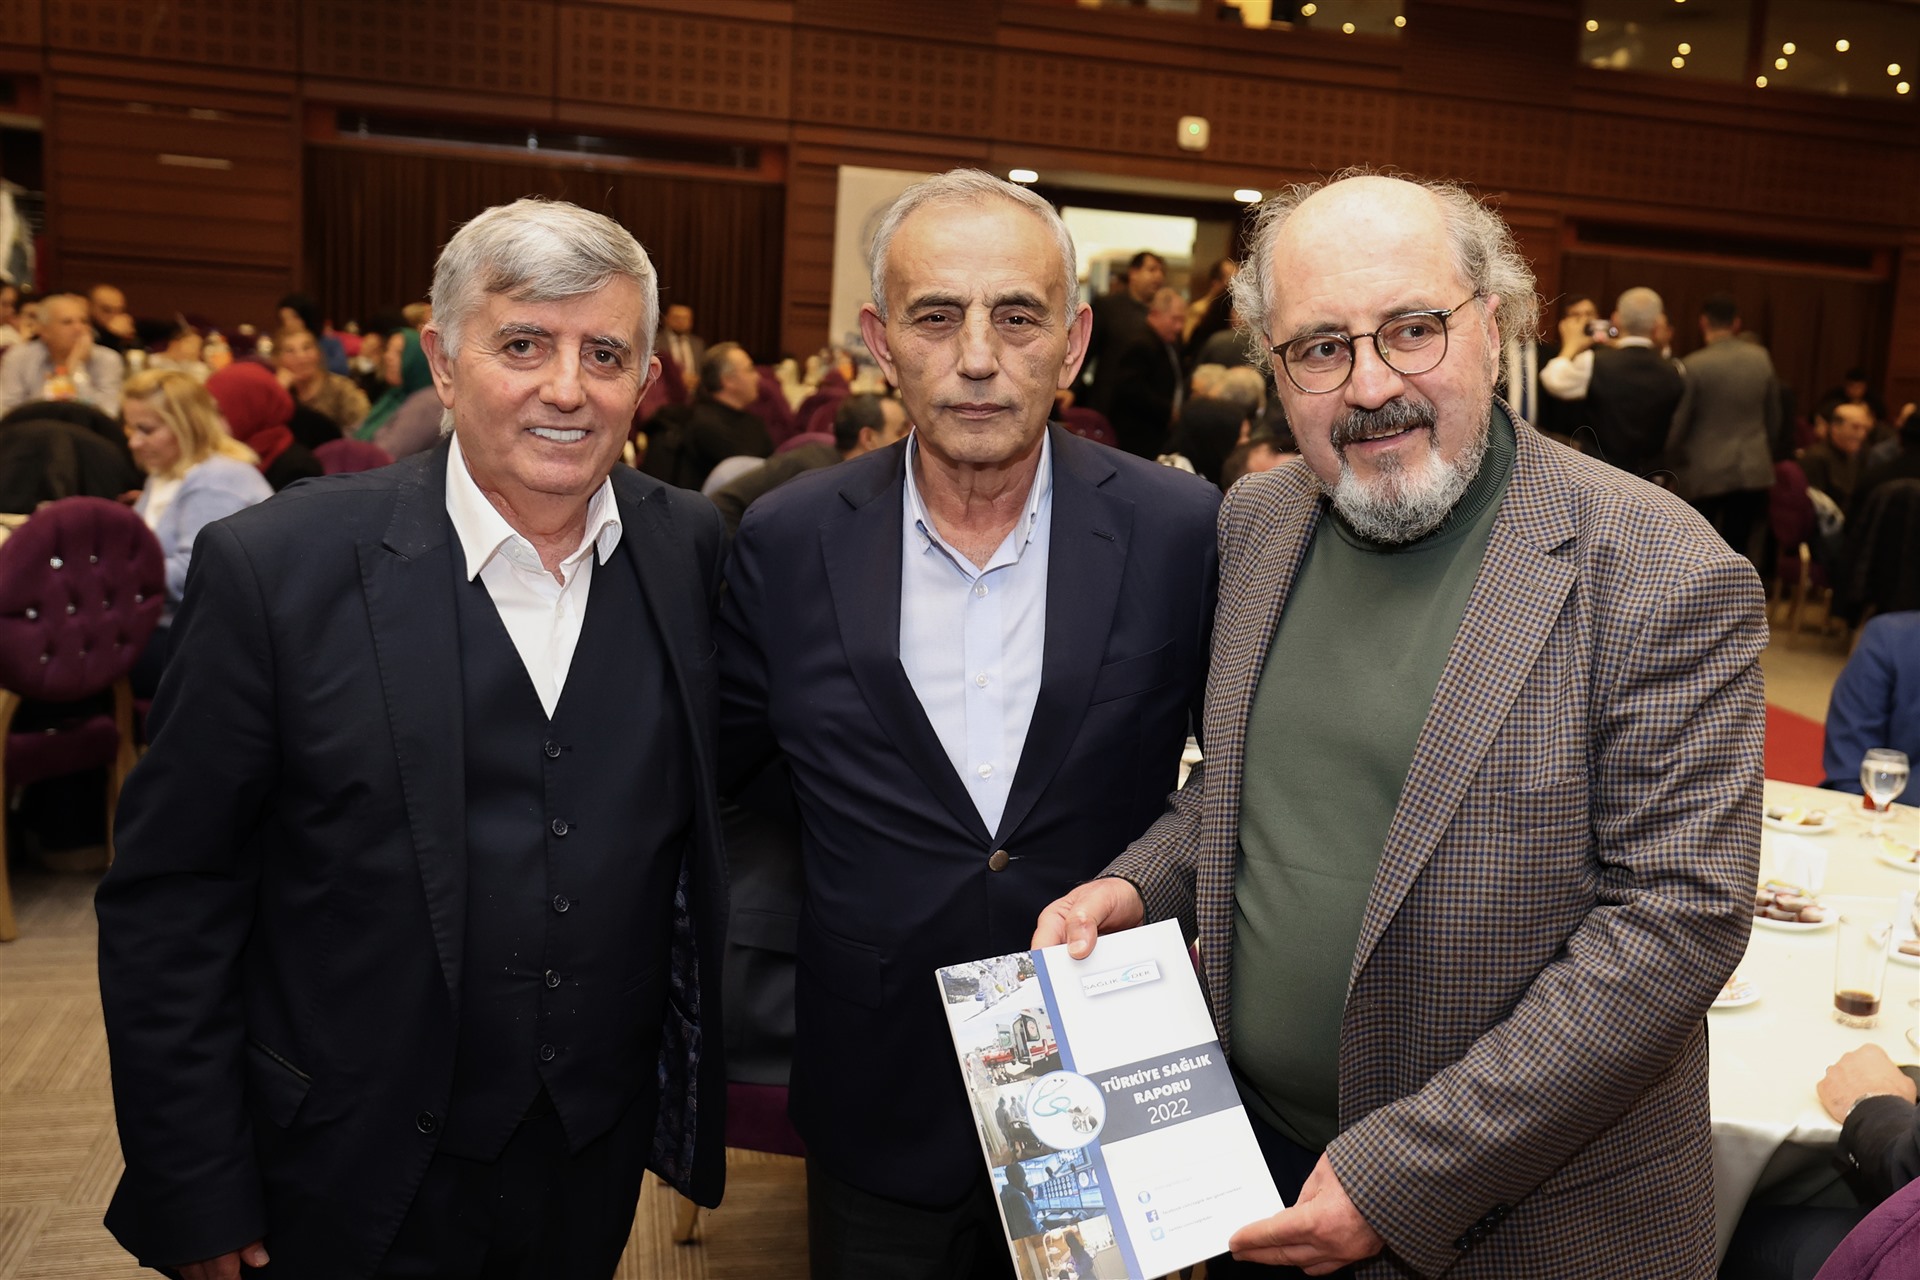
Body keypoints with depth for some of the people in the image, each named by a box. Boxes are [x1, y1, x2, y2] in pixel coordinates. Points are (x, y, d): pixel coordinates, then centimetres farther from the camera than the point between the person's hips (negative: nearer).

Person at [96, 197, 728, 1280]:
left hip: (600, 1158, 3)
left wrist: (700, 1089, 5)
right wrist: (194, 1193, -8)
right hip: (353, 1180, -2)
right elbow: (169, 897, -10)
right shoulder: (276, 568, -16)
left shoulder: (693, 551, -6)